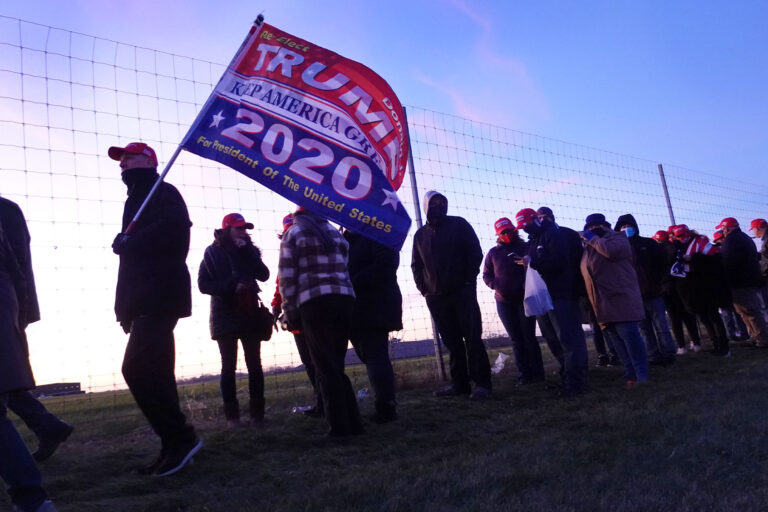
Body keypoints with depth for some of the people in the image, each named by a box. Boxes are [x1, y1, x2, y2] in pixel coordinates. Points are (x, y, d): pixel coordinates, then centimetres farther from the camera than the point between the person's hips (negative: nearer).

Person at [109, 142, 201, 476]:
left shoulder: (162, 193, -2)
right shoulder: (138, 199, 27)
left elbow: (173, 227, -24)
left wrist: (128, 243, -13)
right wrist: (126, 306, 15)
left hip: (159, 296, -10)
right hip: (147, 300, 10)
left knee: (137, 369, -16)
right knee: (153, 373, 8)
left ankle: (180, 439, -8)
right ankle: (175, 447, 14)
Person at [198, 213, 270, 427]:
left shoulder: (250, 250, 9)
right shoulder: (213, 252, 1)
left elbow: (263, 275, -5)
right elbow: (203, 284, -5)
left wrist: (246, 251, -10)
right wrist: (232, 287, -15)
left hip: (249, 314, 2)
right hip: (225, 317, -2)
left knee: (254, 365, 1)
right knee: (228, 367, 1)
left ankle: (257, 413, 7)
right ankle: (232, 415, 7)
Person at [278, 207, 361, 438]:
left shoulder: (293, 234, 7)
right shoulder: (335, 233, 20)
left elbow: (287, 277, 1)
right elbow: (343, 268, 15)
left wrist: (290, 312, 2)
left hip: (313, 303, -4)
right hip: (344, 298, 4)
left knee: (326, 368, 0)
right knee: (338, 365, 12)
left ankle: (340, 427, 0)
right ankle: (353, 423, 13)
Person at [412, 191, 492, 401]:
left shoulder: (459, 224, 5)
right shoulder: (420, 234, 14)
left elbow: (475, 253, 2)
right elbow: (416, 265, 18)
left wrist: (469, 281, -6)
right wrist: (423, 289, 6)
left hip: (463, 292, -3)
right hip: (436, 297, 3)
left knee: (472, 338, -5)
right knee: (451, 341, 6)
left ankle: (482, 383, -2)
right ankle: (459, 383, 12)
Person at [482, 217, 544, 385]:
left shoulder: (525, 248, 2)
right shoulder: (493, 253, 7)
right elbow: (486, 275, 11)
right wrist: (495, 285, -7)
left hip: (524, 299, -2)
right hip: (504, 302, 2)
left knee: (529, 336, -1)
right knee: (516, 339, 7)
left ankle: (536, 372, 9)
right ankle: (523, 374, 14)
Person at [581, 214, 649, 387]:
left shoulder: (616, 238, 2)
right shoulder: (589, 247, 23)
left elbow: (611, 250, -22)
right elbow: (587, 274, 29)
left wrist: (592, 238, -9)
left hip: (622, 301, -8)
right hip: (604, 306, 8)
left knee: (630, 337, -12)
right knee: (618, 342, 9)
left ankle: (641, 376, -7)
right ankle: (631, 375, 15)